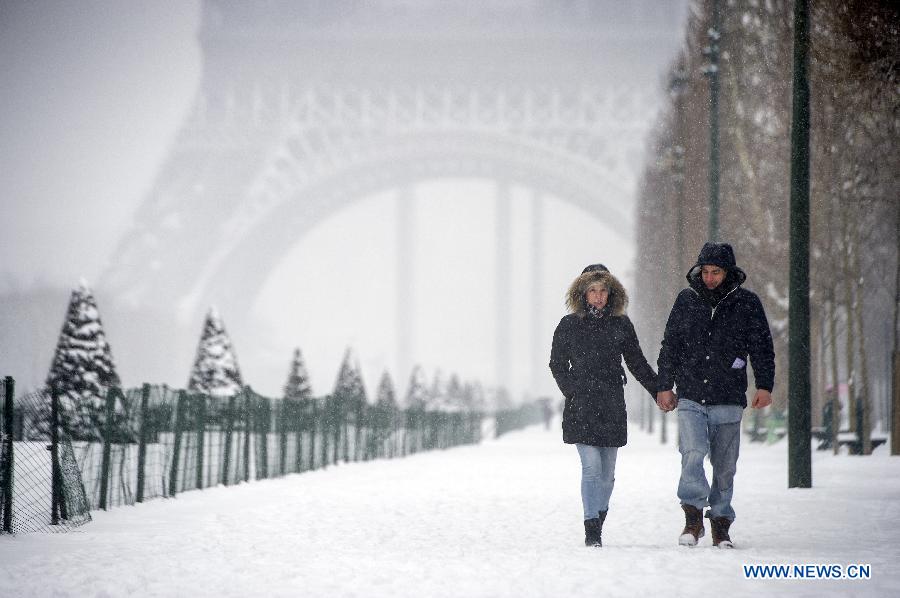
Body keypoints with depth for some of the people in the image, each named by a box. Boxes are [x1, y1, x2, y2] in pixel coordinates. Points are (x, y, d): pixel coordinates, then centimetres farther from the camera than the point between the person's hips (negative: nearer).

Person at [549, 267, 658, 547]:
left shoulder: (621, 324, 7)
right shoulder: (569, 325, 3)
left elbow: (637, 363, 13)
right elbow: (557, 364, 12)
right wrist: (572, 392, 1)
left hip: (612, 406, 2)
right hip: (581, 407, -2)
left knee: (607, 472, 6)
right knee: (591, 467, -14)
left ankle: (598, 524, 20)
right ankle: (591, 531, -15)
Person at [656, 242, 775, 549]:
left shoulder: (746, 303, 2)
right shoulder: (686, 300, 7)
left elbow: (762, 348, 5)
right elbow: (670, 346, 14)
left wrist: (764, 385, -4)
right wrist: (665, 386, 11)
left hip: (728, 400, 0)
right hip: (690, 398, 0)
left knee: (724, 465, 5)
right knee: (693, 454, -19)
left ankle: (721, 524, 16)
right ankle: (693, 517, -12)